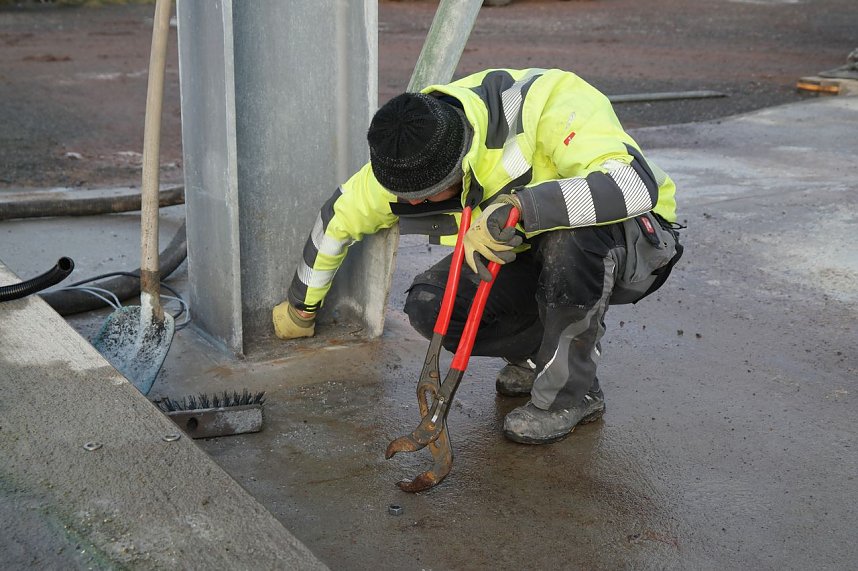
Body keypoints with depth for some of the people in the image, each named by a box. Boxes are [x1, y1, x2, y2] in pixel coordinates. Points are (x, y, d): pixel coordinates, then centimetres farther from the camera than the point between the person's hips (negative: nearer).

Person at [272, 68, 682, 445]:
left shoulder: (546, 103, -33)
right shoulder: (409, 155, -14)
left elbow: (636, 184, -46)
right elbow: (340, 216, 3)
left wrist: (517, 206, -53)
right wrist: (301, 308, 13)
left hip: (638, 246, -5)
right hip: (536, 256, 5)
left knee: (573, 232, -40)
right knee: (429, 306, -17)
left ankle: (571, 392, -18)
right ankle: (542, 352, 7)